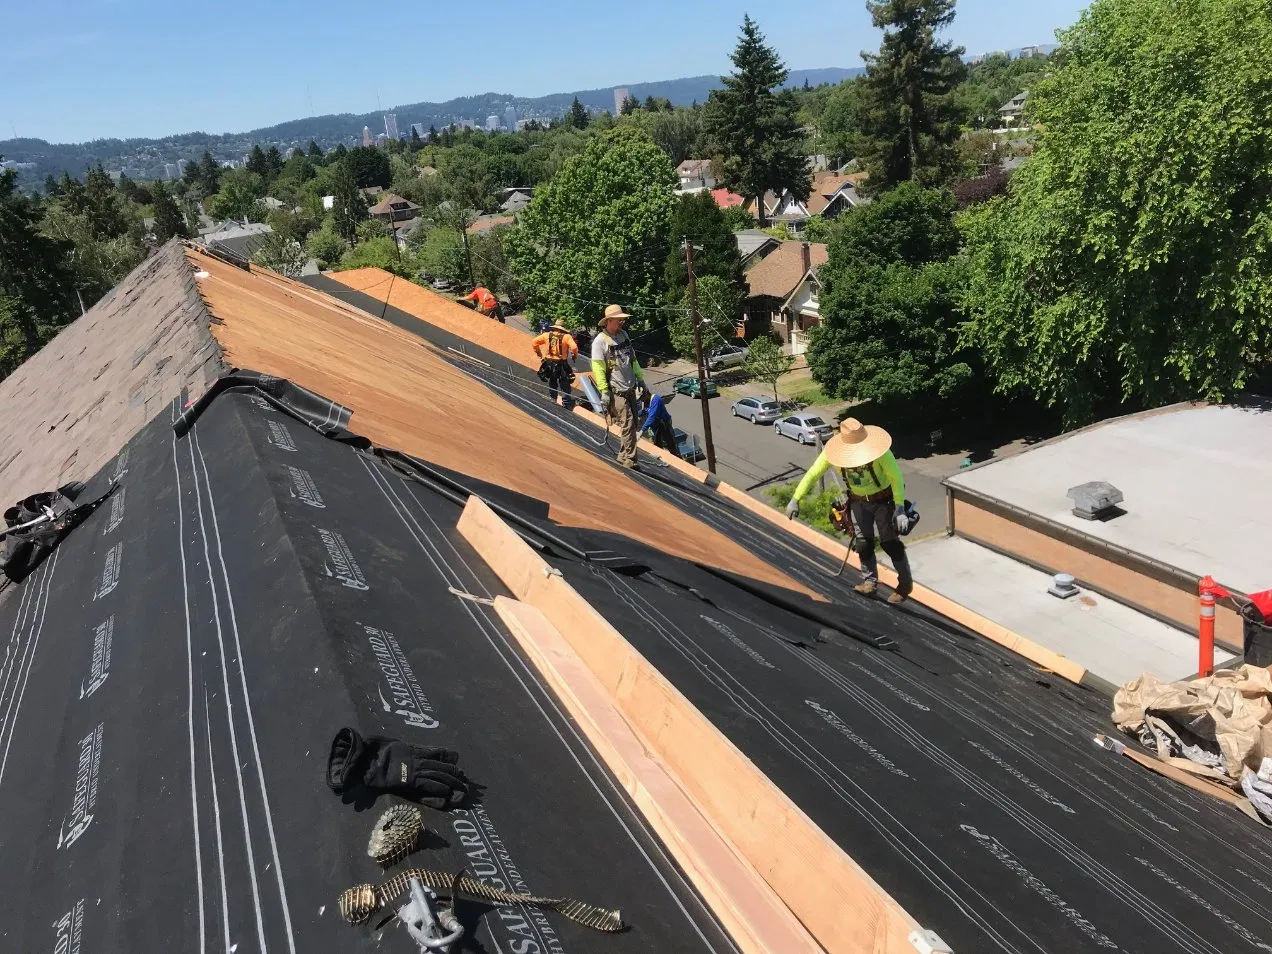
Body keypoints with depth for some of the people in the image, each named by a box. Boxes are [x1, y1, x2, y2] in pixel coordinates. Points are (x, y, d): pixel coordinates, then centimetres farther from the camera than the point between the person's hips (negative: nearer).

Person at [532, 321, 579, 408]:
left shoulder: (547, 335, 3)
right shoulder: (566, 337, -8)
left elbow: (534, 343, 4)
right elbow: (574, 347, -20)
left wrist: (540, 354, 12)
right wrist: (574, 356, -1)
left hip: (549, 364, 3)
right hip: (561, 365, -3)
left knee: (552, 385, 19)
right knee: (565, 387, 7)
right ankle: (566, 406, 7)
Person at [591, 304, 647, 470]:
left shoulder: (623, 335, 12)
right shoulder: (600, 341, -11)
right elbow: (598, 368, -14)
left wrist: (640, 378, 20)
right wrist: (604, 391, -18)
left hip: (630, 388, 8)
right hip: (616, 391, -8)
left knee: (633, 424, 9)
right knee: (627, 424, -14)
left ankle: (624, 456, 20)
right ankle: (629, 460, -10)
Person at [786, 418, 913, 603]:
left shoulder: (879, 451, -31)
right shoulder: (833, 451, -21)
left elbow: (896, 477, -25)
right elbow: (813, 474, -12)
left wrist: (900, 508, -30)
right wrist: (795, 499, -14)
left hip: (884, 500, -3)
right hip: (859, 501, 3)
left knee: (890, 543, -3)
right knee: (863, 544, 0)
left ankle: (905, 584, 15)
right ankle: (869, 582, 19)